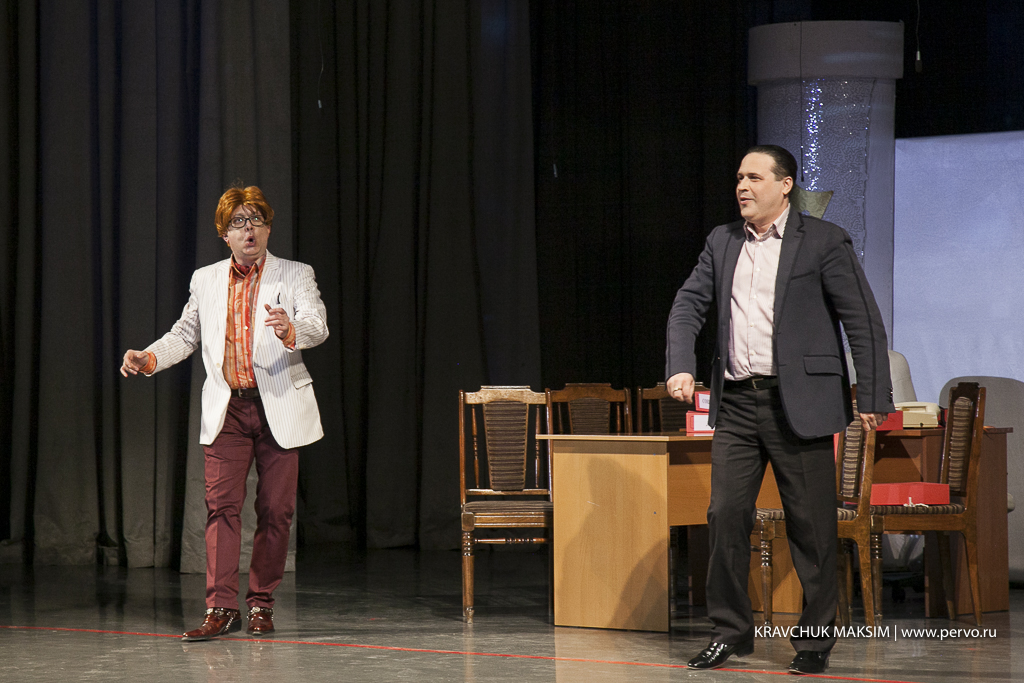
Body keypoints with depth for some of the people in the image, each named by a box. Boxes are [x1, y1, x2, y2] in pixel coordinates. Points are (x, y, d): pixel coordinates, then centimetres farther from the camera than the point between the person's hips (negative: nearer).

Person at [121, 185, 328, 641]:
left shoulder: (295, 276, 2)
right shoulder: (206, 280, 13)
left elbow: (317, 326, -13)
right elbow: (185, 334, 18)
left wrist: (291, 330, -36)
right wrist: (148, 358, -1)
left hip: (279, 408, -2)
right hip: (226, 408, 2)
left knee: (275, 510, 1)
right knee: (222, 505, -8)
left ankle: (261, 604, 14)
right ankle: (221, 608, -9)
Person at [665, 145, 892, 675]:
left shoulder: (823, 242, -2)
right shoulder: (722, 242, 13)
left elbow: (864, 322, -4)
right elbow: (688, 306, 11)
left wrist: (872, 398, -9)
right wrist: (680, 367, -7)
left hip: (798, 403, -4)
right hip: (736, 402, 4)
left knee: (810, 524, 0)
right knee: (726, 513, 1)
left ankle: (816, 636, 10)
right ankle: (730, 631, 12)